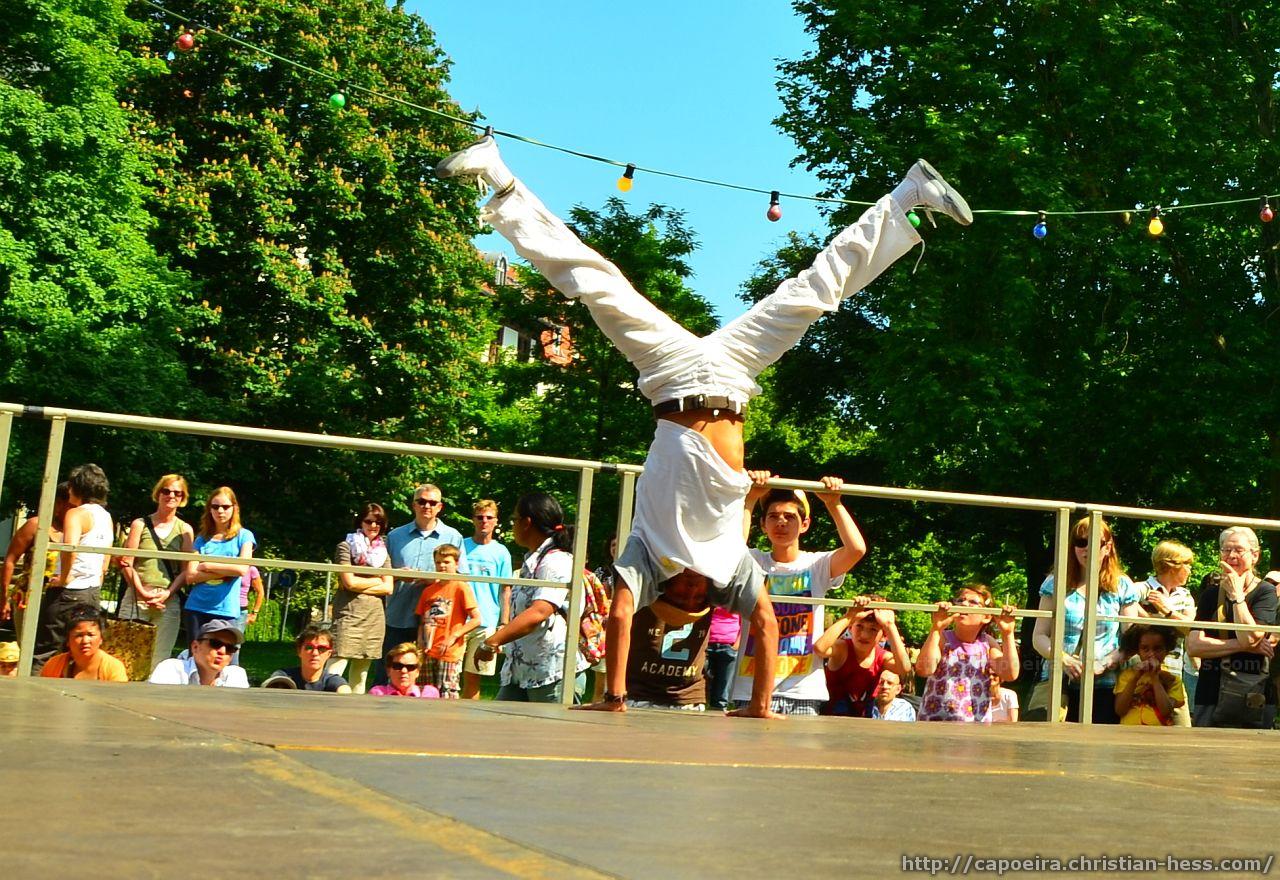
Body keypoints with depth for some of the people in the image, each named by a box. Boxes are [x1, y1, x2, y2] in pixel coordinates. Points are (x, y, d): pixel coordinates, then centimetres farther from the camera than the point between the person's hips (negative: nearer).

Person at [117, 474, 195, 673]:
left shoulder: (185, 530, 10)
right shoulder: (140, 524, 7)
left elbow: (186, 570, 6)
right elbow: (127, 564, 2)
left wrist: (167, 593, -10)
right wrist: (142, 592, -10)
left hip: (169, 602, 1)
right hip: (136, 598, -1)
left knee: (159, 661, -1)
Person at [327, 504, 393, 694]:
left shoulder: (383, 552, 17)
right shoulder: (346, 547, 1)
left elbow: (388, 588, 6)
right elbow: (349, 582, -10)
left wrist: (360, 585, -5)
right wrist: (377, 580, 3)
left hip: (375, 616, 6)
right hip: (349, 614, -5)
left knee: (361, 674, 9)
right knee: (336, 668, -15)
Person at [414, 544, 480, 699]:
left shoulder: (461, 587, -3)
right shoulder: (429, 590, 15)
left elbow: (476, 619, -8)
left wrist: (453, 637, -13)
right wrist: (420, 644, 3)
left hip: (450, 653, -6)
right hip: (428, 652, 6)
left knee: (448, 696, -7)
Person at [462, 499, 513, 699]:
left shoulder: (501, 552, 7)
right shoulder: (461, 546, 7)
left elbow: (505, 591, 7)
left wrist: (503, 625, 0)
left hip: (486, 623, 0)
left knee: (472, 678, 4)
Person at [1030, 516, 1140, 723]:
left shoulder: (1122, 587, 8)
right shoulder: (1057, 584, 8)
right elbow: (1039, 637, 5)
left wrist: (1105, 663, -13)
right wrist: (1063, 659, -13)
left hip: (1104, 687, 0)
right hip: (1058, 684, 0)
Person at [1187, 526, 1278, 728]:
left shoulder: (1266, 592, 0)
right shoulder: (1211, 593, 10)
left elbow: (1249, 637, -16)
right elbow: (1193, 646, -3)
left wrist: (1236, 594, -10)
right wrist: (1242, 646, -12)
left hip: (1254, 698, -3)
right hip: (1210, 696, 3)